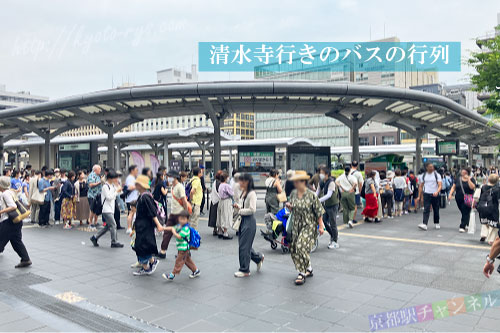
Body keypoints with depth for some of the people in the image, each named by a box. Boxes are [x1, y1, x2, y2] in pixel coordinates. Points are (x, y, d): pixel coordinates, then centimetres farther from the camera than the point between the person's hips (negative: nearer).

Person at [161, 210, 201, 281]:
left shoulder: (186, 228, -23)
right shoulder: (179, 225, 6)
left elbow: (179, 236, -29)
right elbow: (173, 228, 17)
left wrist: (173, 232, -16)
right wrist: (164, 228, 7)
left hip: (183, 248, -9)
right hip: (181, 248, 9)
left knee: (179, 261, -1)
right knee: (187, 260, 19)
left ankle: (172, 275, 6)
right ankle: (196, 271, 31)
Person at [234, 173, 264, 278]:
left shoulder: (252, 194, -15)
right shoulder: (243, 192, 11)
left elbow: (252, 209, -21)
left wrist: (240, 211, -13)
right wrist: (238, 206, 3)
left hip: (249, 221, -9)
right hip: (242, 220, 9)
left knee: (244, 246, -3)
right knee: (243, 244, 14)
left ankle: (244, 270, 10)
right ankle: (258, 257, 35)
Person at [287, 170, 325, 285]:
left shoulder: (311, 195, -12)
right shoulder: (293, 193, 4)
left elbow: (319, 212, -7)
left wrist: (321, 226, -7)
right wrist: (289, 206, -6)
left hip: (309, 225, -6)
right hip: (296, 225, 6)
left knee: (302, 247, -18)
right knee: (294, 249, 7)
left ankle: (302, 274, -5)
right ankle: (309, 269, 27)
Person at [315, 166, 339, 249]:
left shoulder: (331, 182, -18)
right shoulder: (321, 183, 5)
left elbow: (329, 195, -27)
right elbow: (317, 193, 4)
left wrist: (319, 200, -36)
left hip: (332, 205, -7)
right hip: (325, 205, 7)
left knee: (332, 223, -2)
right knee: (324, 222, 12)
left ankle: (335, 242, 10)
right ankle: (333, 235, 35)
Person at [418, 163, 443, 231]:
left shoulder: (437, 175, 1)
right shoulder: (423, 176, 6)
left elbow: (440, 185, -8)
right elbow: (421, 186, 11)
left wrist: (437, 192, -27)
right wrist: (421, 197, 7)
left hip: (435, 195, 0)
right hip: (426, 194, 0)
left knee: (436, 210, 10)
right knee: (426, 210, -10)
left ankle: (437, 223, 27)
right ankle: (424, 224, -18)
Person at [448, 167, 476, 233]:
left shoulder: (471, 179, -3)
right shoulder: (458, 179, 7)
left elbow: (472, 187, -19)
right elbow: (453, 187, 8)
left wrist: (468, 179, -20)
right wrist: (450, 194, -4)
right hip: (459, 199, 4)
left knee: (465, 213, -7)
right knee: (463, 212, 13)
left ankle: (462, 227, -7)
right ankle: (467, 224, 30)